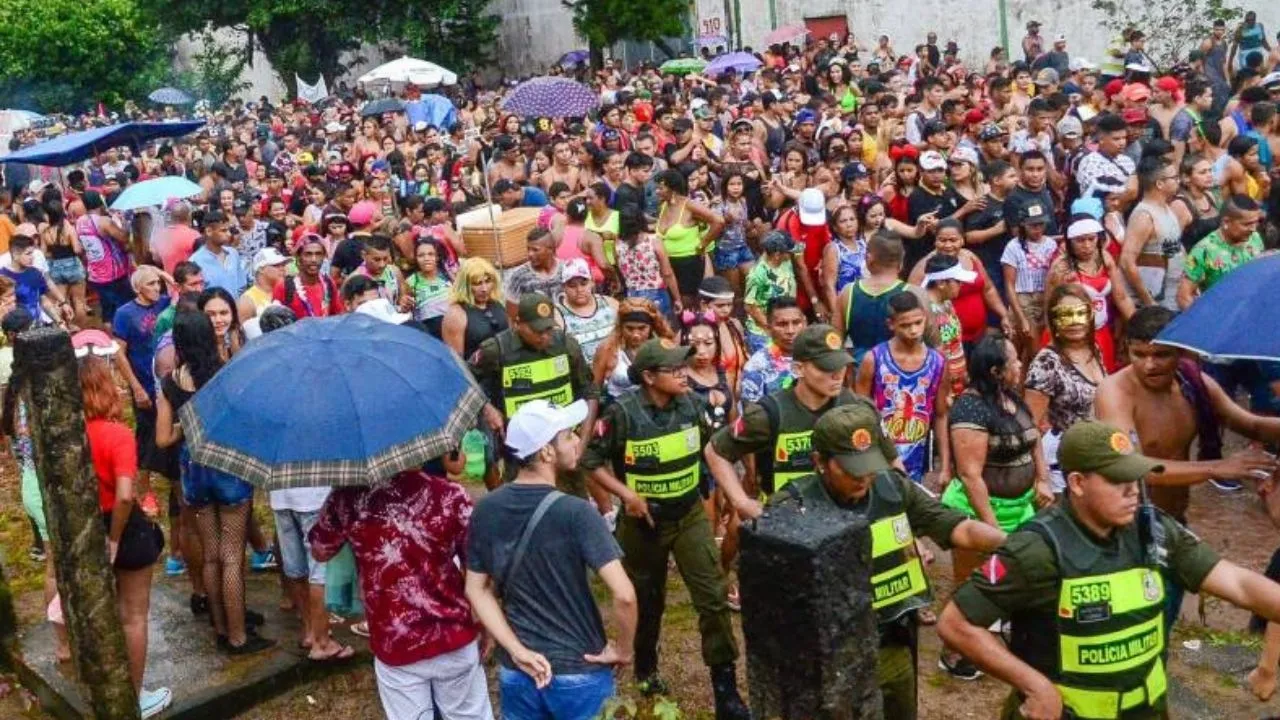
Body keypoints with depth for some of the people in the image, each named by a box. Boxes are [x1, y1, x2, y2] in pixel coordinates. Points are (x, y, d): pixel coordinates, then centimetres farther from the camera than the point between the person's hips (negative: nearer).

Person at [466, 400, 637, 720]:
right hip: (578, 674, -4)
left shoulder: (485, 510, -3)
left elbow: (477, 590, 0)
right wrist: (623, 650, -10)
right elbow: (624, 594, -26)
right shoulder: (576, 513, -20)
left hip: (516, 672, 4)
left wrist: (517, 651, -4)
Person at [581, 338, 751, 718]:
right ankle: (646, 667, 43)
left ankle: (725, 687, 5)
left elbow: (711, 446, 8)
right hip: (644, 520, -2)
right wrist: (626, 493, -21)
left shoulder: (693, 403, -9)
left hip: (690, 514, 2)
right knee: (647, 599, 17)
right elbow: (590, 460, -13)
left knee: (713, 596, -6)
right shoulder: (623, 413, -21)